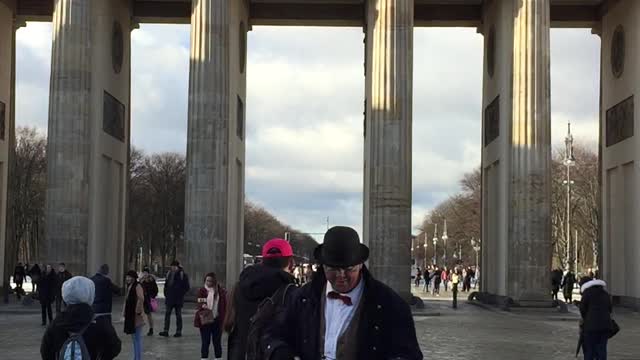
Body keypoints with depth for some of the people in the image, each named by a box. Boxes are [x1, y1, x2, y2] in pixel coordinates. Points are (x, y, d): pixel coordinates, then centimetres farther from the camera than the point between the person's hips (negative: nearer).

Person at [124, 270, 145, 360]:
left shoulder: (137, 286, -15)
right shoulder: (129, 286, 13)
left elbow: (141, 299, -29)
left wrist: (138, 311, -24)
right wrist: (124, 312, 13)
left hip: (136, 316, -10)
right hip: (130, 315, 10)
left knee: (138, 337, -5)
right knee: (134, 337, 16)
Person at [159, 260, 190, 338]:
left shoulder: (183, 275, -8)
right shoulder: (169, 274, 9)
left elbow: (187, 287, -5)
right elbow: (166, 285, 19)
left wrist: (181, 294, -8)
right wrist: (166, 293, 8)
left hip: (178, 299, -5)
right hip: (170, 298, 5)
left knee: (178, 315, 3)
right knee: (167, 314, 2)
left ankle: (179, 331, 9)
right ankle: (166, 331, 5)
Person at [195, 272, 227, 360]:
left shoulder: (221, 292, 1)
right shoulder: (202, 291, -2)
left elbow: (225, 306, 3)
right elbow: (199, 306, -6)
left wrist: (223, 319, -3)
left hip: (217, 320, 1)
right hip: (205, 320, -1)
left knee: (217, 342, 11)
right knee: (205, 342, 4)